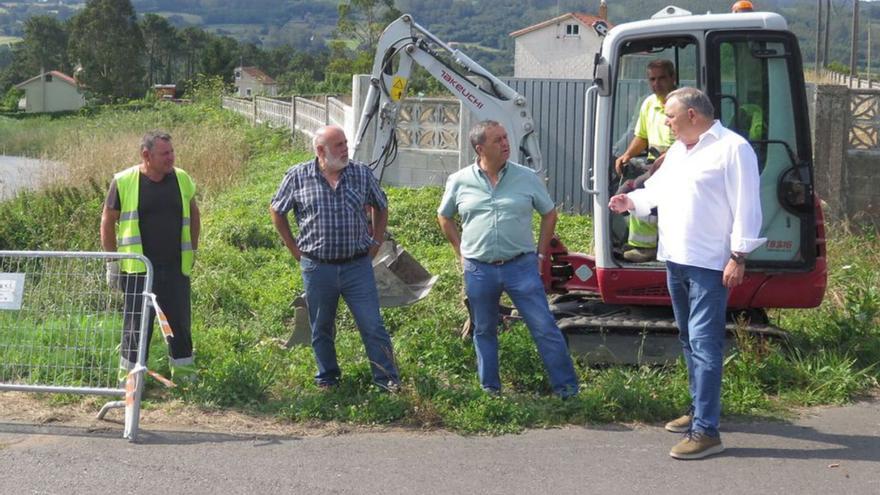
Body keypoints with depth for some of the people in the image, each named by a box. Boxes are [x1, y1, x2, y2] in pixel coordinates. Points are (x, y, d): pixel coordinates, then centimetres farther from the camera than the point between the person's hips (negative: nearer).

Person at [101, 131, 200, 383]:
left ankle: (184, 370, 22)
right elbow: (108, 221, 0)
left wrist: (193, 249, 16)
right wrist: (112, 260, -1)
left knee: (180, 321, 9)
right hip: (138, 268, -3)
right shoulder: (124, 181, -7)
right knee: (137, 323, 3)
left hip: (176, 267, 3)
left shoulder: (182, 179, 4)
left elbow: (193, 214, 18)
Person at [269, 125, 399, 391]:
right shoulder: (298, 176, -3)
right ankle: (327, 378, 30)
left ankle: (388, 379, 9)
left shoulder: (362, 174, 0)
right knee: (321, 329, 13)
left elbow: (381, 208, 15)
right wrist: (295, 249, 5)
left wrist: (375, 244, 8)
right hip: (317, 268, 0)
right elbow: (276, 211, 9)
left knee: (373, 326, -1)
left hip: (358, 266, 0)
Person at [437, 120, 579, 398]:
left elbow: (549, 214, 11)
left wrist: (541, 254, 6)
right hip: (479, 270, 1)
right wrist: (461, 253, 9)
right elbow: (444, 217, 16)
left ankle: (566, 388, 5)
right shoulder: (460, 182, 0)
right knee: (484, 331, 14)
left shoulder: (527, 178, -1)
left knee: (545, 328, -3)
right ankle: (490, 389, 28)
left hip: (521, 266, -1)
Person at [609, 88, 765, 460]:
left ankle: (706, 431, -11)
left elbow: (746, 207, -16)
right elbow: (659, 188, 26)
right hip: (676, 260, 9)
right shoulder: (678, 150, 15)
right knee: (689, 340, 18)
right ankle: (700, 408, 31)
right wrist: (632, 201, 8)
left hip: (709, 265, -9)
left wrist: (739, 256, -19)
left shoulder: (733, 148, -13)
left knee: (704, 344, -12)